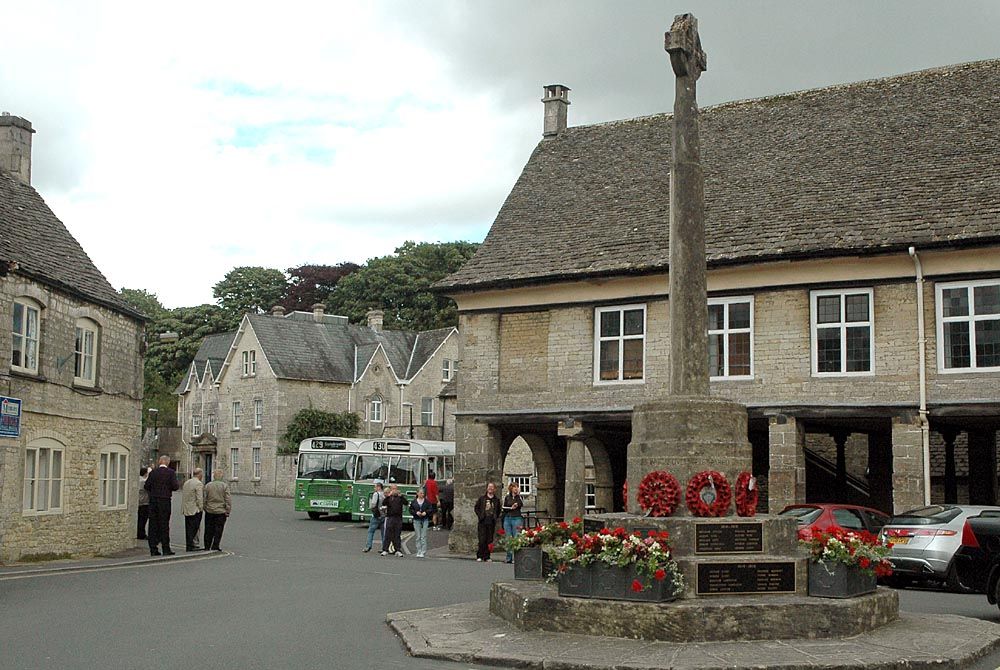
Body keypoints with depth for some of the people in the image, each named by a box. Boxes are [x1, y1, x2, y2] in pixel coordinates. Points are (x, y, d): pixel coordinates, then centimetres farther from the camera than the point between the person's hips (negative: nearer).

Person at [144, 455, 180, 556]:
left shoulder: (153, 472, 3)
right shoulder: (171, 472, -6)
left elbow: (146, 486, 2)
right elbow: (175, 486, -11)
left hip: (153, 501, 3)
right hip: (165, 501, -3)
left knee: (153, 525, 7)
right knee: (164, 525, 2)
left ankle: (153, 549, 7)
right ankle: (166, 549, 2)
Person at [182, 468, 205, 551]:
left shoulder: (186, 483, 12)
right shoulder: (199, 484, -14)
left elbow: (183, 496, 16)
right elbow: (199, 499, -16)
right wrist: (201, 508, -6)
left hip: (186, 510, 8)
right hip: (195, 510, -8)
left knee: (188, 528, 11)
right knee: (194, 528, -3)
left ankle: (188, 545, 14)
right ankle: (191, 545, -4)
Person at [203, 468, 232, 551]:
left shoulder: (207, 485, 0)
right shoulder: (225, 486, -8)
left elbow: (204, 499, 5)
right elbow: (228, 500, -9)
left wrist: (205, 508, 16)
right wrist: (228, 511, -2)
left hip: (209, 511, 3)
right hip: (221, 512, -3)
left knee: (209, 530, 11)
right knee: (218, 530, 4)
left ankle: (207, 547, 16)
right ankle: (215, 547, 4)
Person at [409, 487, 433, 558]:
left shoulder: (427, 501, 3)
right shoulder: (414, 501, 5)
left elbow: (431, 509, 4)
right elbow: (410, 510, 5)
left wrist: (426, 512, -12)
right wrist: (416, 512, -11)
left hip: (425, 520, -1)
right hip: (416, 520, 1)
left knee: (423, 537, -4)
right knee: (418, 537, 4)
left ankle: (423, 552, -2)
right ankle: (419, 552, 9)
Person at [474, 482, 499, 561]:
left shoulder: (496, 500, 9)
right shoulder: (482, 498, 6)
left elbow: (498, 511, 19)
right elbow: (476, 508, 10)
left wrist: (495, 517, 6)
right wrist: (480, 515, -1)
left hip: (491, 523, 2)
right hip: (483, 522, -2)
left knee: (489, 540, 2)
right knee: (482, 540, -7)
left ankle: (487, 557, 9)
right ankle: (479, 556, 2)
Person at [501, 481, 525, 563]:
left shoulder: (519, 497, 7)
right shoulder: (507, 497, 14)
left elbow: (521, 505, -11)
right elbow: (503, 507, 9)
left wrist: (518, 494, -12)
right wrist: (511, 508, -4)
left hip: (517, 519, -3)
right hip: (507, 519, 3)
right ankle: (509, 558, 8)